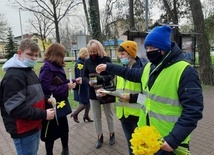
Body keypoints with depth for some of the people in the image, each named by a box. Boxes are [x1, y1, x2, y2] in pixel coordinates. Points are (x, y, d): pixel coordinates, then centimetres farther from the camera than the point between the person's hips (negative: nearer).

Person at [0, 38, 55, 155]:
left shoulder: (29, 71, 12)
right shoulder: (13, 76, -21)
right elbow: (16, 108, -27)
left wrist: (46, 100, 2)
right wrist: (43, 114, -23)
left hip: (34, 126, 9)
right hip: (24, 131, -9)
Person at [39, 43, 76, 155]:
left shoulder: (57, 66, 7)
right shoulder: (47, 68, -20)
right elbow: (46, 88, -28)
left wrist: (71, 82, -1)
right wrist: (66, 87, -25)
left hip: (61, 103, 9)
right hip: (52, 105, -8)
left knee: (64, 128, 20)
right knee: (51, 132, 9)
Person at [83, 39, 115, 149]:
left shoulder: (106, 59, -8)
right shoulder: (87, 61, -1)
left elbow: (112, 75, -10)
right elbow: (84, 76, 5)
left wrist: (102, 78, -29)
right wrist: (89, 81, -17)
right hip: (93, 93, 2)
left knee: (109, 114, 14)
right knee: (96, 116, 13)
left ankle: (112, 134, 35)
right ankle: (99, 137, 31)